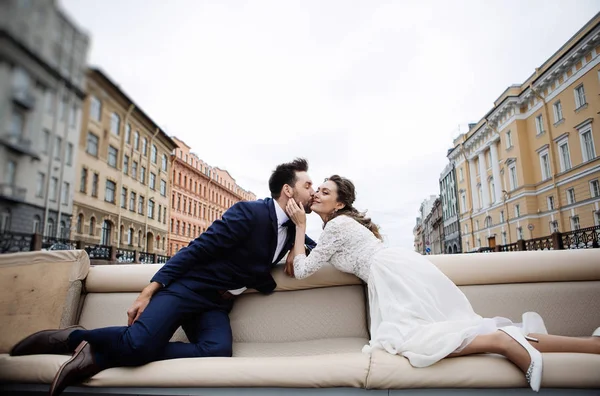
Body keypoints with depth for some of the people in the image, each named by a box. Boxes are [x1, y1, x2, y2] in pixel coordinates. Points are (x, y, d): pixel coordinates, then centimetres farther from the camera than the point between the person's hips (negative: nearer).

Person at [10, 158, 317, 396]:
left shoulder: (291, 226, 10)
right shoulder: (248, 212, -13)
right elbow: (196, 249, -14)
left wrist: (301, 247, 2)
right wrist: (148, 292, -17)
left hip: (216, 303, 7)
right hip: (188, 286, -6)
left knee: (217, 352, -25)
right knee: (139, 342, -30)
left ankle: (99, 355, -12)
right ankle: (72, 337, 5)